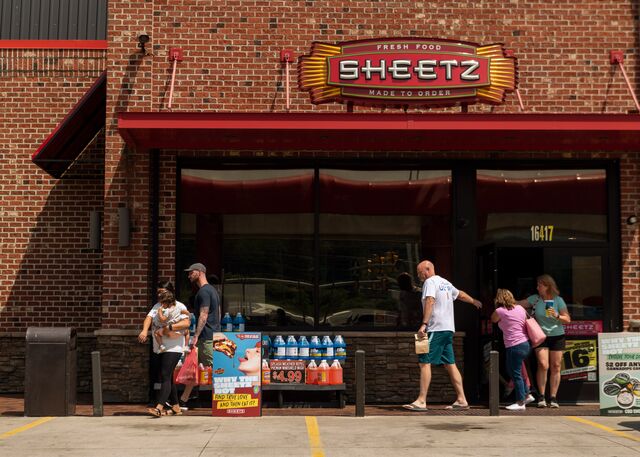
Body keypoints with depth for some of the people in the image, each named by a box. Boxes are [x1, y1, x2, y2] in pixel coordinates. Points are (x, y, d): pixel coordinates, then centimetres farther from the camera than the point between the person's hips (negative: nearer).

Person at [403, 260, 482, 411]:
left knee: (424, 362, -10)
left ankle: (421, 401, -15)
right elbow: (460, 294, 35)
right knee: (450, 364, 11)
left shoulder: (430, 282, -6)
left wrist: (424, 324, -29)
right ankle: (461, 400, 12)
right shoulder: (445, 283, 20)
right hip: (448, 329, 9)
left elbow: (430, 301, -21)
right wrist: (474, 301, 54)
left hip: (436, 329, -9)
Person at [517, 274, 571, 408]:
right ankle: (541, 396, -3)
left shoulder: (558, 300, -4)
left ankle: (553, 397, 8)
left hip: (557, 337, 0)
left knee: (555, 367, 1)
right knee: (543, 365, -13)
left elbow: (567, 319, -2)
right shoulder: (535, 299, 0)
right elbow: (518, 304, -1)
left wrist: (557, 316, -19)